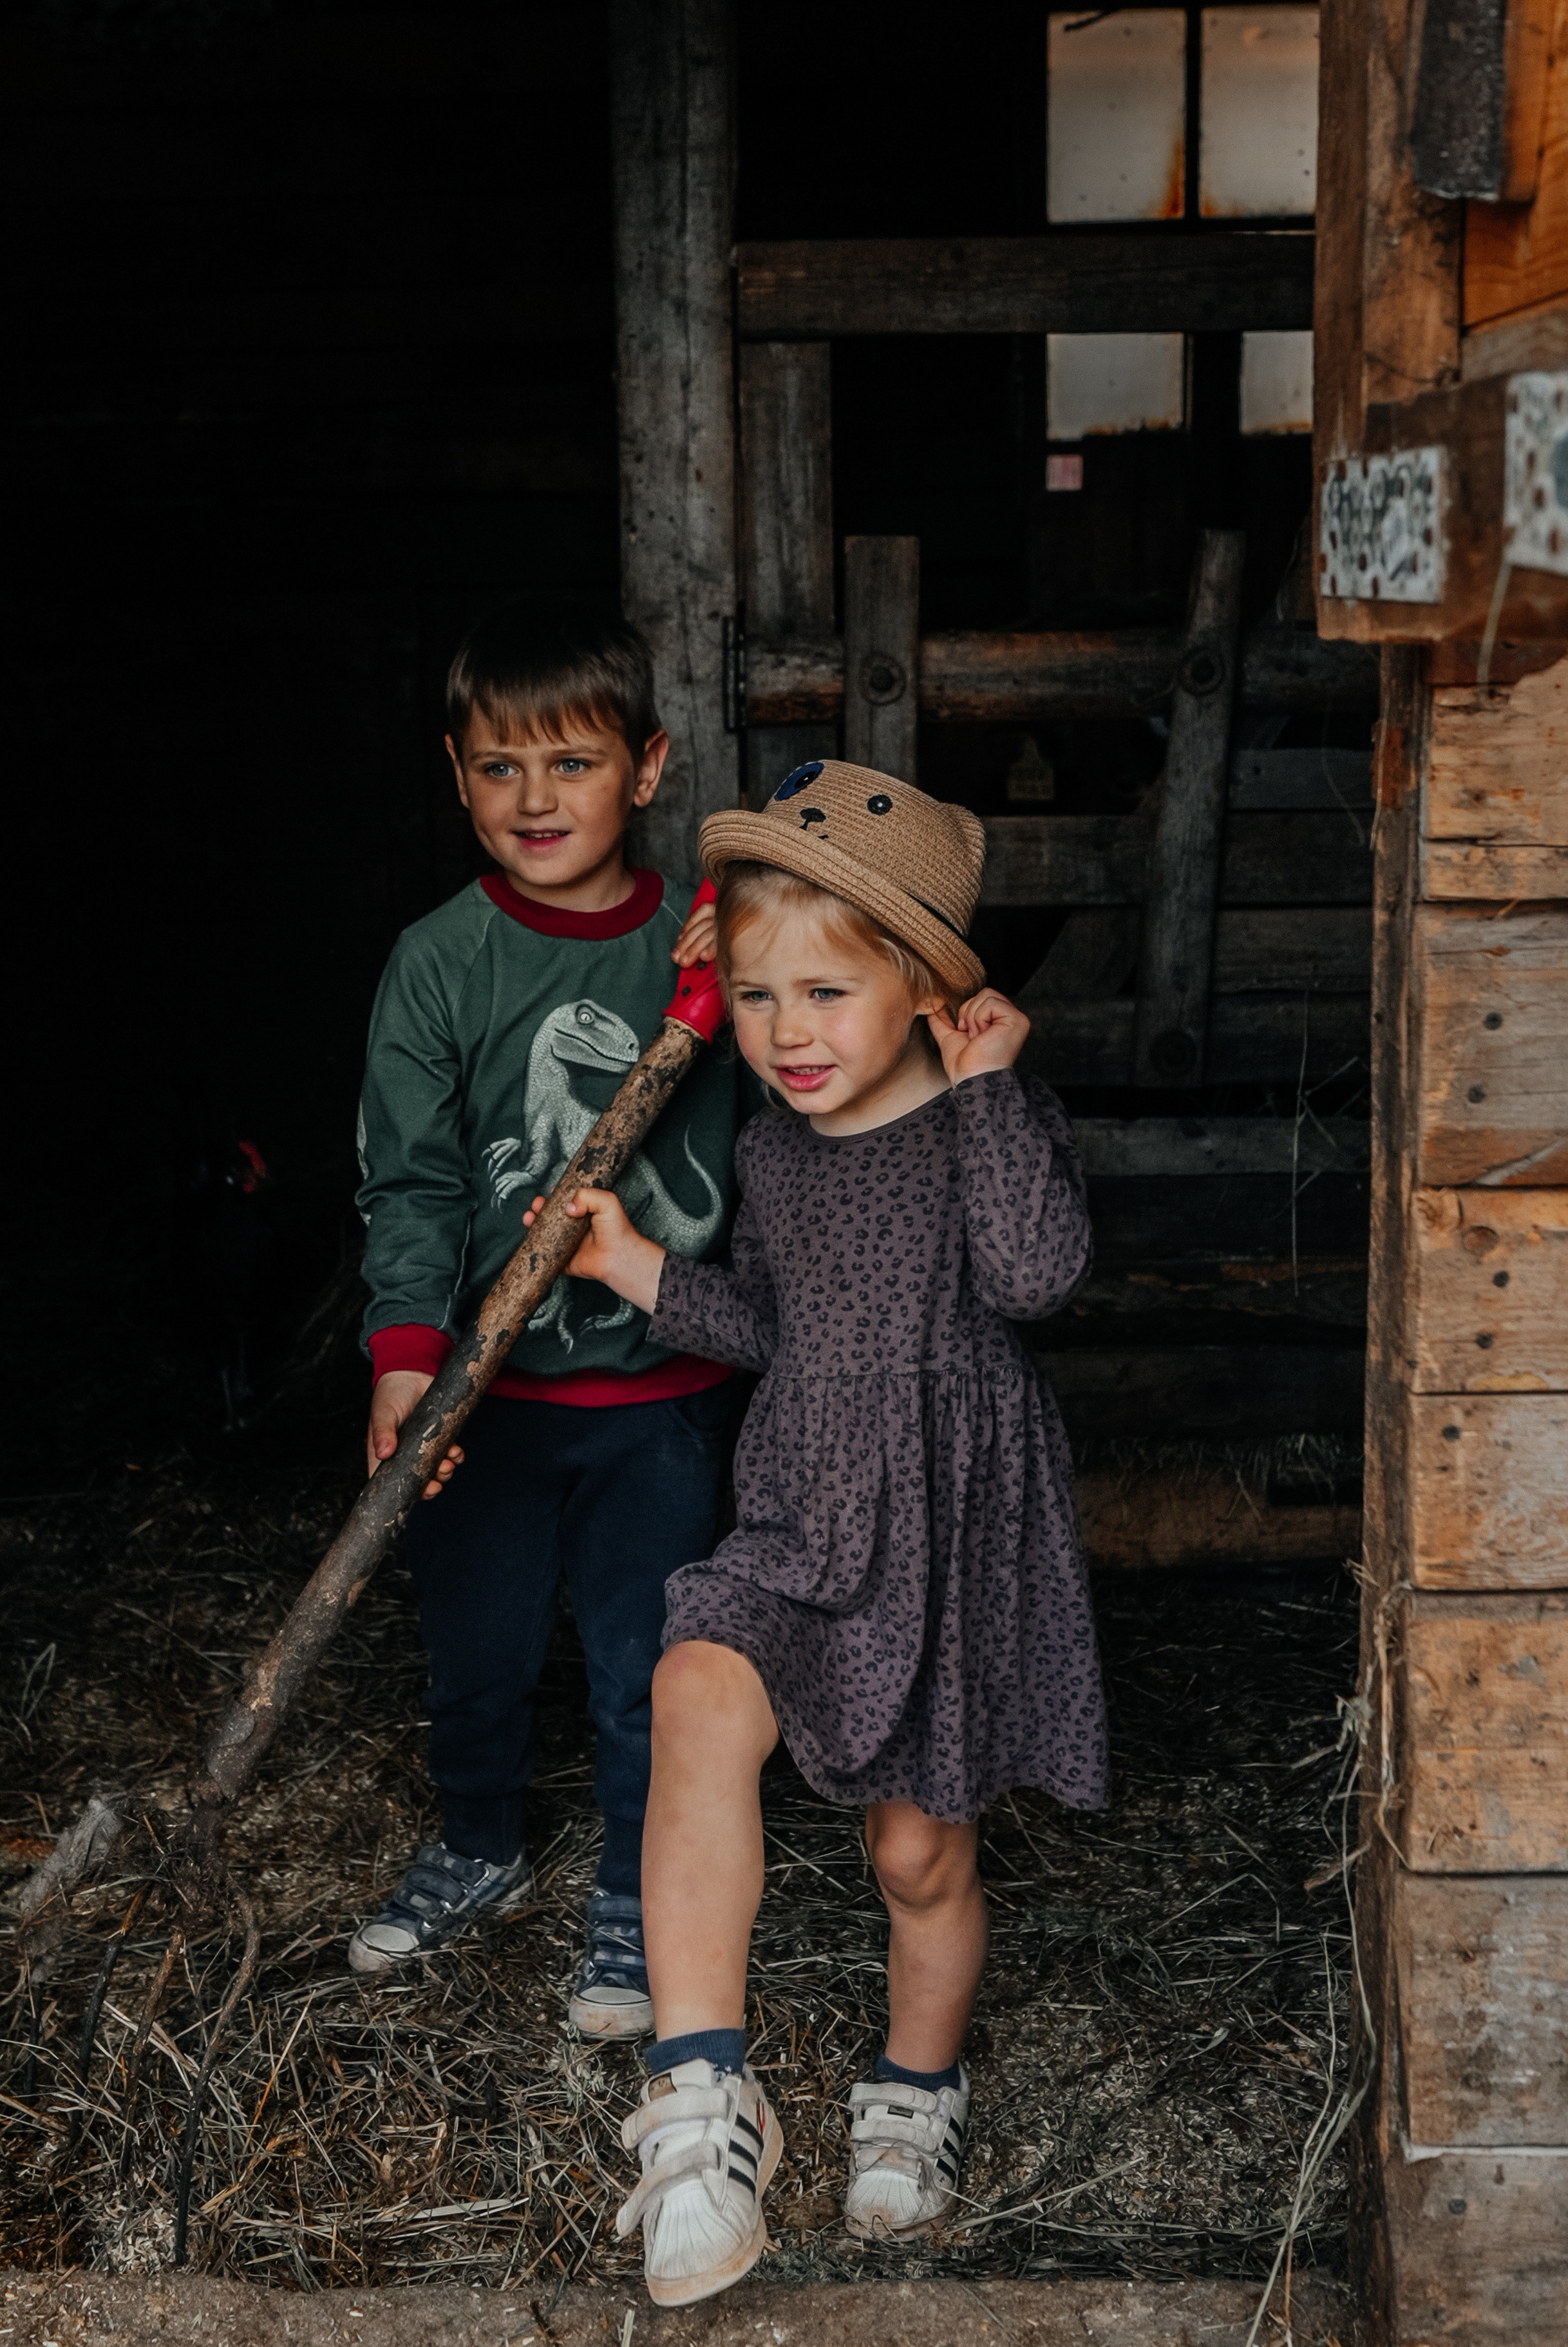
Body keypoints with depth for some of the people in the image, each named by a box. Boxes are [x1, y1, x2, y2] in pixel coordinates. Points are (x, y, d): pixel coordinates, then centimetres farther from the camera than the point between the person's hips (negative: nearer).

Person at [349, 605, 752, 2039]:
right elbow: (411, 1176, -8)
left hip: (663, 1393, -1)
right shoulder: (442, 962, -5)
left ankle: (634, 1908, 30)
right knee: (476, 1655, 15)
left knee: (643, 1672, 8)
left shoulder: (706, 948, -4)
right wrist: (407, 1348, -20)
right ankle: (478, 1855, 42)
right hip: (491, 1387, 1)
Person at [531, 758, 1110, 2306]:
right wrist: (641, 1269, 5)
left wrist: (984, 1085, -24)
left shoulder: (998, 1121, -9)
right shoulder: (771, 1149, 6)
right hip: (799, 1522, 3)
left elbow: (1034, 1276, -28)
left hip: (958, 1536, -3)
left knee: (920, 1847, 10)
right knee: (698, 1699, -28)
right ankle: (702, 2087, -26)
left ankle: (917, 2091, 39)